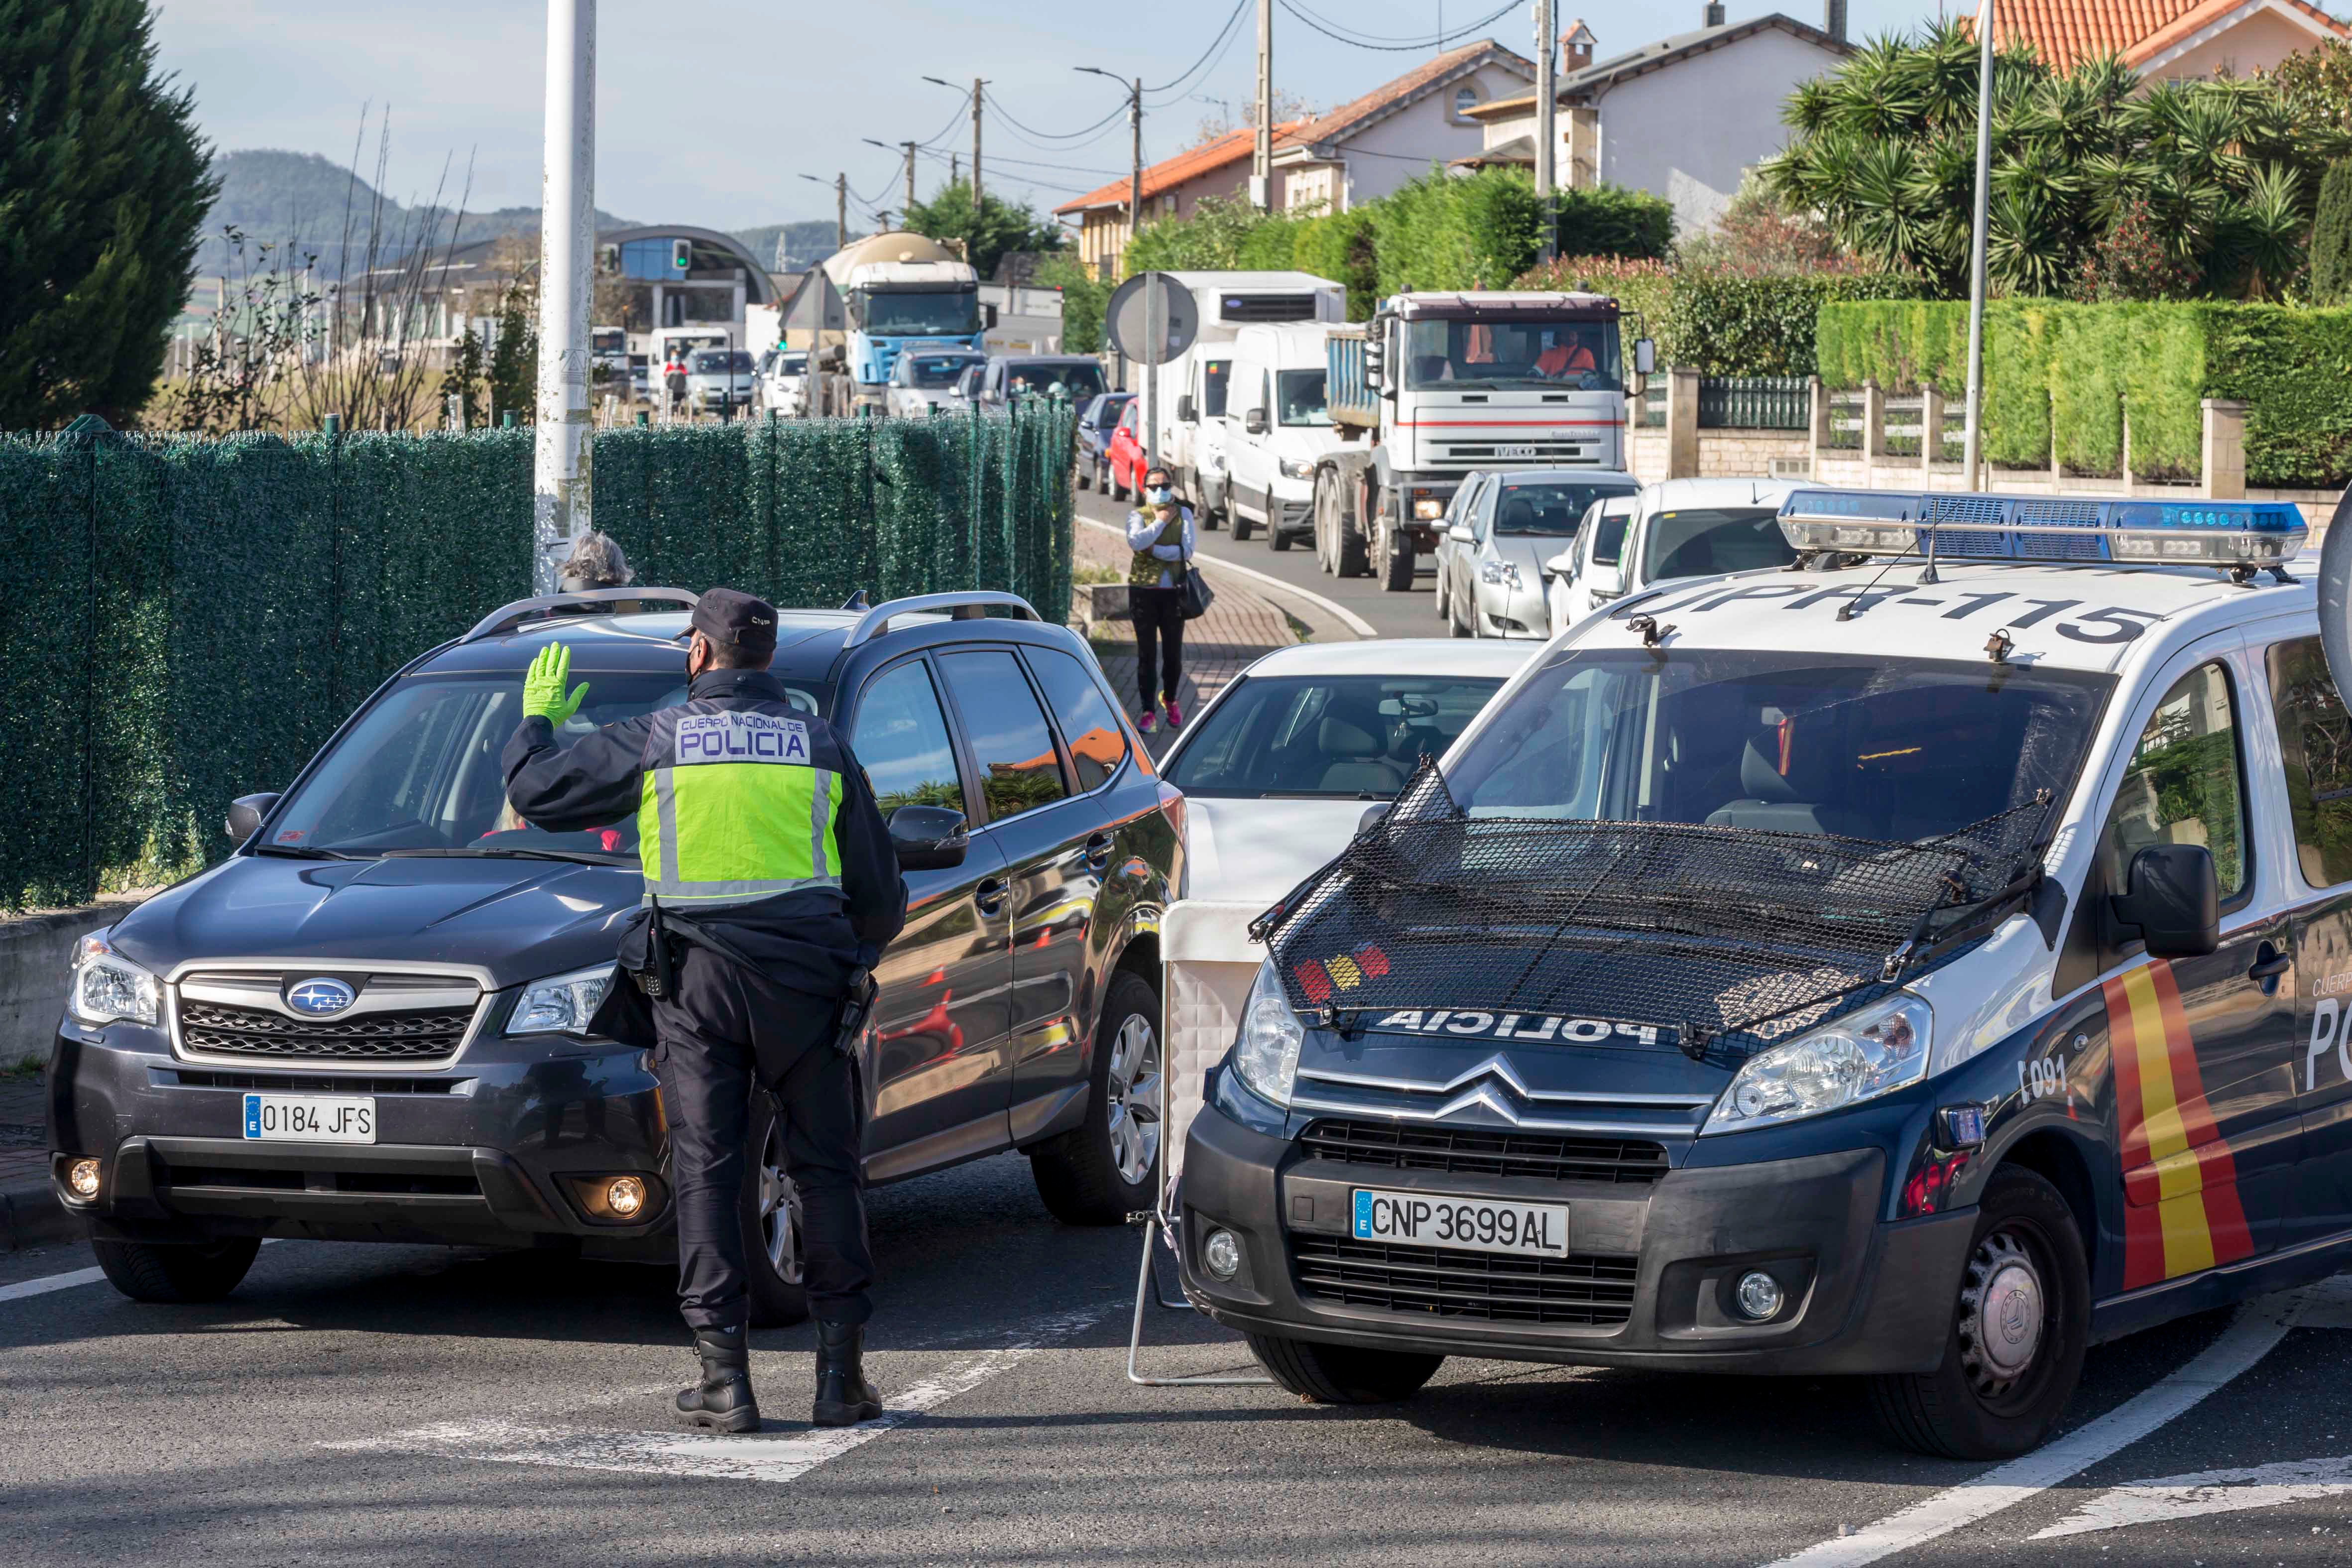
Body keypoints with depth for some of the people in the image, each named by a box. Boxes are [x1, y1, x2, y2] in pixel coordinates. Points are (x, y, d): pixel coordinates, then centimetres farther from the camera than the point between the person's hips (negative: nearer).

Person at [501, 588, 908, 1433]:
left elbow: (535, 792, 10)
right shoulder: (821, 746, 8)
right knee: (824, 1167, 8)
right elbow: (880, 897, 12)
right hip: (804, 981, 1)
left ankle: (725, 1378, -3)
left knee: (705, 1172, 2)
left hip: (695, 981, -1)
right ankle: (841, 1373, 4)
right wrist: (849, 959, 31)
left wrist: (537, 720, 30)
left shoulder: (653, 741, 2)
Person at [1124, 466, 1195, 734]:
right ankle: (1147, 711, 4)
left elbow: (1187, 551, -7)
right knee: (1147, 655, -2)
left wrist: (1155, 550, -12)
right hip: (1144, 591, -1)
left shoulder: (1183, 514, 6)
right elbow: (1136, 542, -18)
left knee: (1173, 654, 6)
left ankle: (1170, 700, 32)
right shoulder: (1138, 515, 3)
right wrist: (1161, 521, -11)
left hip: (1173, 591, 1)